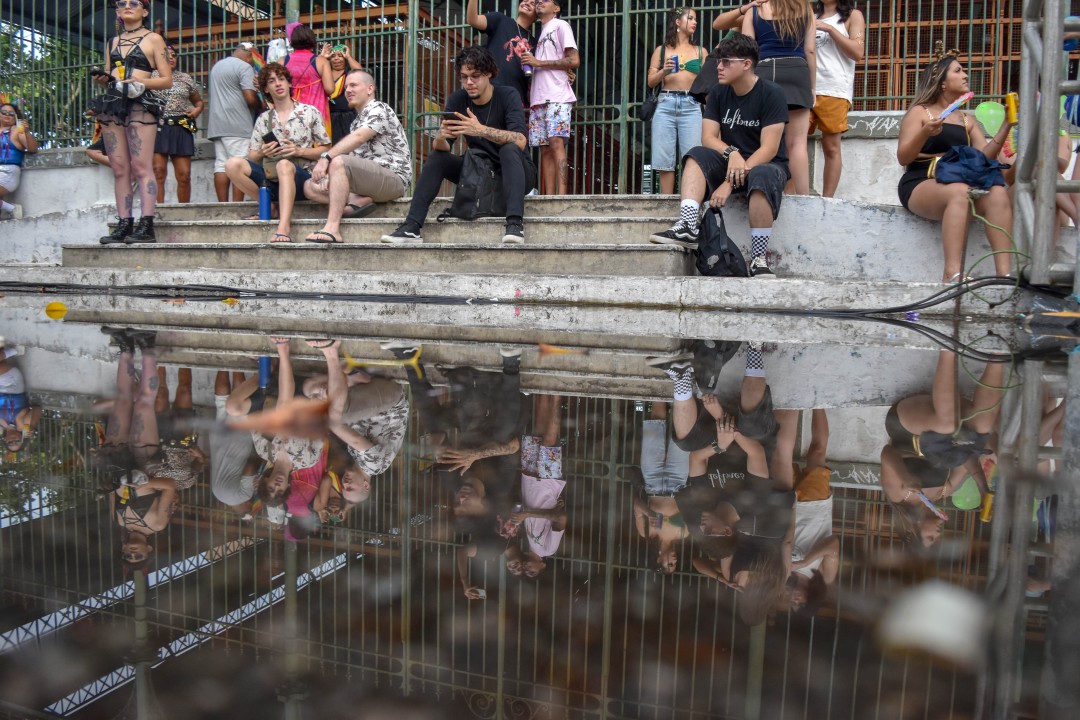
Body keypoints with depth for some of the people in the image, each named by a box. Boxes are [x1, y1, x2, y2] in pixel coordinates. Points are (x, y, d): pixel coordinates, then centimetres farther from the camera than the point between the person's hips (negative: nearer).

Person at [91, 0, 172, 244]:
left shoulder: (153, 39, 9)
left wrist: (142, 82, -13)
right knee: (119, 168, 0)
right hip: (112, 103, 5)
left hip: (140, 104, -5)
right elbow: (109, 78, 25)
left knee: (141, 166, -13)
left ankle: (146, 226, -17)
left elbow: (167, 80, 3)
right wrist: (102, 78, 3)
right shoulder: (112, 42, 23)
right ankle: (124, 224, 0)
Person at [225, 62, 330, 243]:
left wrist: (299, 151, -11)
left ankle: (284, 226, -50)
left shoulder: (310, 113, 7)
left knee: (284, 164, -39)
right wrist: (262, 153, -10)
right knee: (233, 165, -19)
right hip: (270, 177, 4)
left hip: (301, 177, -4)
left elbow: (325, 150, 4)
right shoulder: (263, 119, 15)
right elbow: (252, 158, 13)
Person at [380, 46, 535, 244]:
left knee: (509, 149, -32)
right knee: (436, 156, -13)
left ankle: (515, 224, -46)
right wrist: (440, 138, -34)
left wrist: (482, 130, -44)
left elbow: (520, 141, -31)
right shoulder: (457, 99, -3)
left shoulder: (506, 96, -14)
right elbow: (442, 147, -10)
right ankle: (412, 227, -22)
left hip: (516, 172, -4)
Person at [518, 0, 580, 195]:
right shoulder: (540, 33, 28)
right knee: (545, 149, -2)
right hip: (538, 100, 7)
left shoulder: (561, 26, 6)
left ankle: (562, 195, -26)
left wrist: (538, 62, -7)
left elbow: (574, 61, -6)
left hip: (557, 98, -7)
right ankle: (548, 198, -6)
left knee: (556, 143, -19)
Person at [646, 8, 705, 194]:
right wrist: (664, 70, -7)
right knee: (665, 160, -4)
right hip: (665, 105, 0)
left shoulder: (700, 51, 17)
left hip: (691, 106, 0)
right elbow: (650, 82, 11)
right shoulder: (661, 50, 15)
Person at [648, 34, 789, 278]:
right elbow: (708, 137, -3)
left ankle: (758, 259, -33)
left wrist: (730, 183, -26)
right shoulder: (718, 94, 5)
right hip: (730, 164, 5)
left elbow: (769, 148, -19)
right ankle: (687, 228, -37)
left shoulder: (771, 93, -12)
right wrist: (731, 154, -26)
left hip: (767, 164, -5)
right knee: (696, 155, -19)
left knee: (762, 177, -38)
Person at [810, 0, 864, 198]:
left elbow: (858, 53, -2)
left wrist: (829, 28, -6)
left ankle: (826, 200, -3)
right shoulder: (811, 17, 23)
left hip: (834, 90, -3)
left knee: (831, 148, -5)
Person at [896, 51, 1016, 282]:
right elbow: (903, 158, -1)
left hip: (959, 182, 5)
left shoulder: (968, 120, 23)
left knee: (997, 194, -26)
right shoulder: (920, 112, 9)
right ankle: (952, 274, -48)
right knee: (959, 191, -37)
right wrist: (925, 133, -17)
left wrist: (1007, 125, 2)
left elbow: (984, 157, 10)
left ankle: (1005, 274, -36)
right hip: (920, 185, -5)